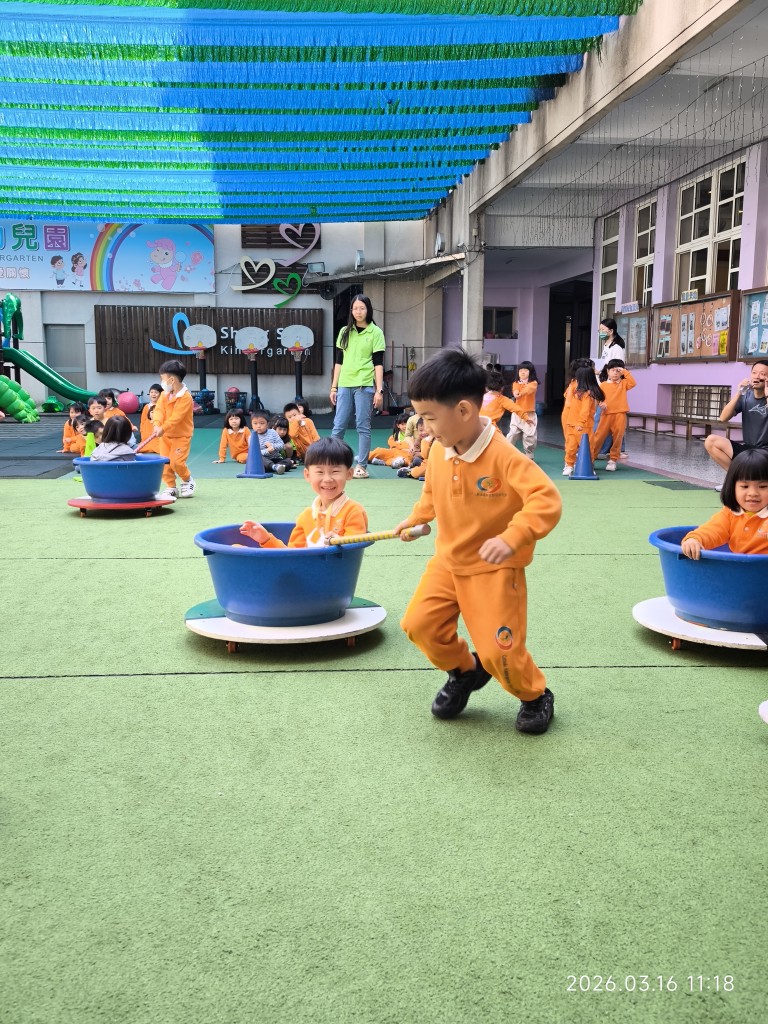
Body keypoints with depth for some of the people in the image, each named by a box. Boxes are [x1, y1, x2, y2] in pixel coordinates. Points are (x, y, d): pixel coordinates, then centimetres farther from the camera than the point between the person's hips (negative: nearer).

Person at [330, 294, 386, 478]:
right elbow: (338, 361, 14)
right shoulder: (345, 332, 11)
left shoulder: (375, 332, 1)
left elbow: (378, 363, -2)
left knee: (363, 426, 1)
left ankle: (361, 466, 7)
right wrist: (334, 387, 10)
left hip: (365, 385, -3)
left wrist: (379, 390, -8)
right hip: (344, 385, 3)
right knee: (338, 426, 3)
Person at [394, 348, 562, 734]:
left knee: (499, 651, -8)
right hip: (447, 562, 7)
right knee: (419, 624, 0)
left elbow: (547, 499, -33)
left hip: (494, 570, -6)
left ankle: (535, 696, 24)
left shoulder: (503, 456, -25)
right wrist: (415, 518, 20)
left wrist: (512, 538, -43)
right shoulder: (439, 452, -3)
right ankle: (464, 671, 28)